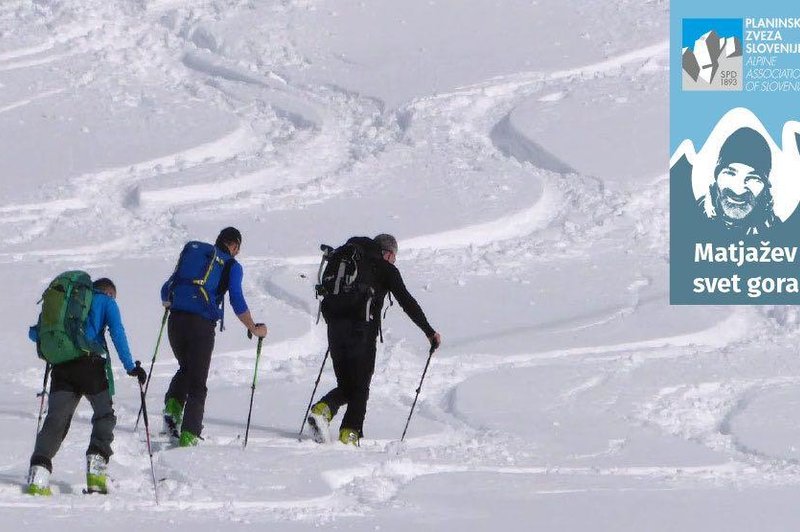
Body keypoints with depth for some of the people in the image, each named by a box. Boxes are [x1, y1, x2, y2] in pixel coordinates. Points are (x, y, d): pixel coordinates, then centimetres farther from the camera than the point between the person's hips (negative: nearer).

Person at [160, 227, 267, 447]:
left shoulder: (192, 253, 19)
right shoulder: (231, 266, 6)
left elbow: (166, 291, 23)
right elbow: (237, 301, -6)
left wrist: (169, 305, 44)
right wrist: (254, 329, 4)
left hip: (176, 320, 4)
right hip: (202, 323, -4)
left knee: (186, 368, 27)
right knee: (197, 382, 5)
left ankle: (173, 405, 3)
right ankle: (189, 435, -4)